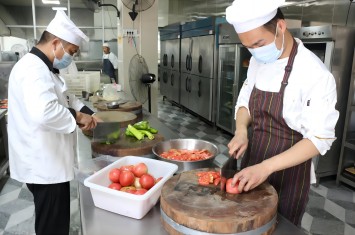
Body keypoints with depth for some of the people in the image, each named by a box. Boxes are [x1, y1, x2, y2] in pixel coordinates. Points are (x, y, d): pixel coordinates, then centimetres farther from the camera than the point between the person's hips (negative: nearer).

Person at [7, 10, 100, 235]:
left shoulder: (43, 68, 14)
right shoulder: (33, 69, -23)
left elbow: (64, 97, 23)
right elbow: (43, 112, -39)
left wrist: (86, 112, 6)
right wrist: (77, 116, -23)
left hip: (47, 161, 11)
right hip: (43, 165, -10)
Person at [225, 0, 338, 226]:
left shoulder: (315, 74, -21)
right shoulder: (258, 62, 0)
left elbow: (319, 138, -21)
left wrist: (266, 167, -30)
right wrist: (241, 131, -11)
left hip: (288, 170, -5)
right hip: (253, 160, 6)